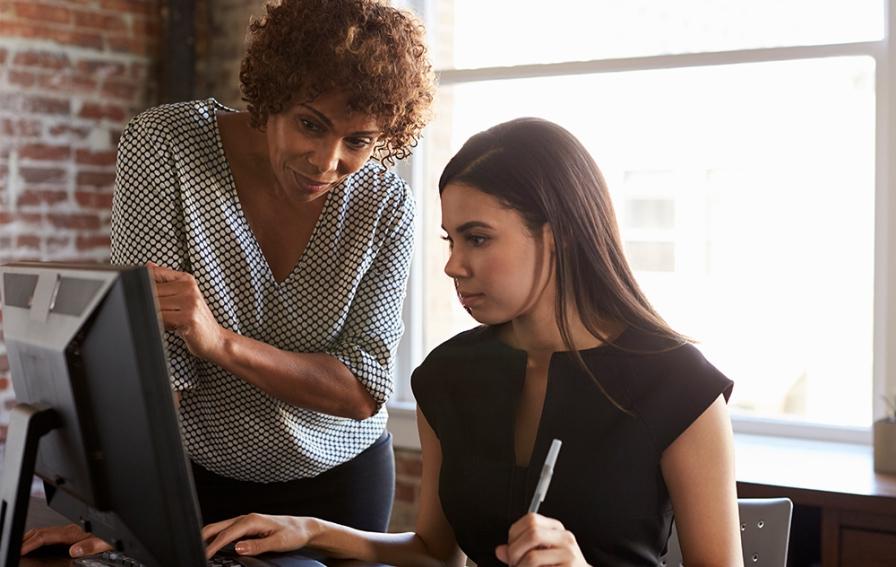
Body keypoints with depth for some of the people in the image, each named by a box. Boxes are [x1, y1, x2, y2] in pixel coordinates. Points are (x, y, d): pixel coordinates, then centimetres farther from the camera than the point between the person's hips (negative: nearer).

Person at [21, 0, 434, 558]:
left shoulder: (386, 203, -15)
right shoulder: (164, 145, -20)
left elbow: (364, 391, -17)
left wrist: (221, 343, -32)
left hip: (339, 480, 2)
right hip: (194, 473, -1)